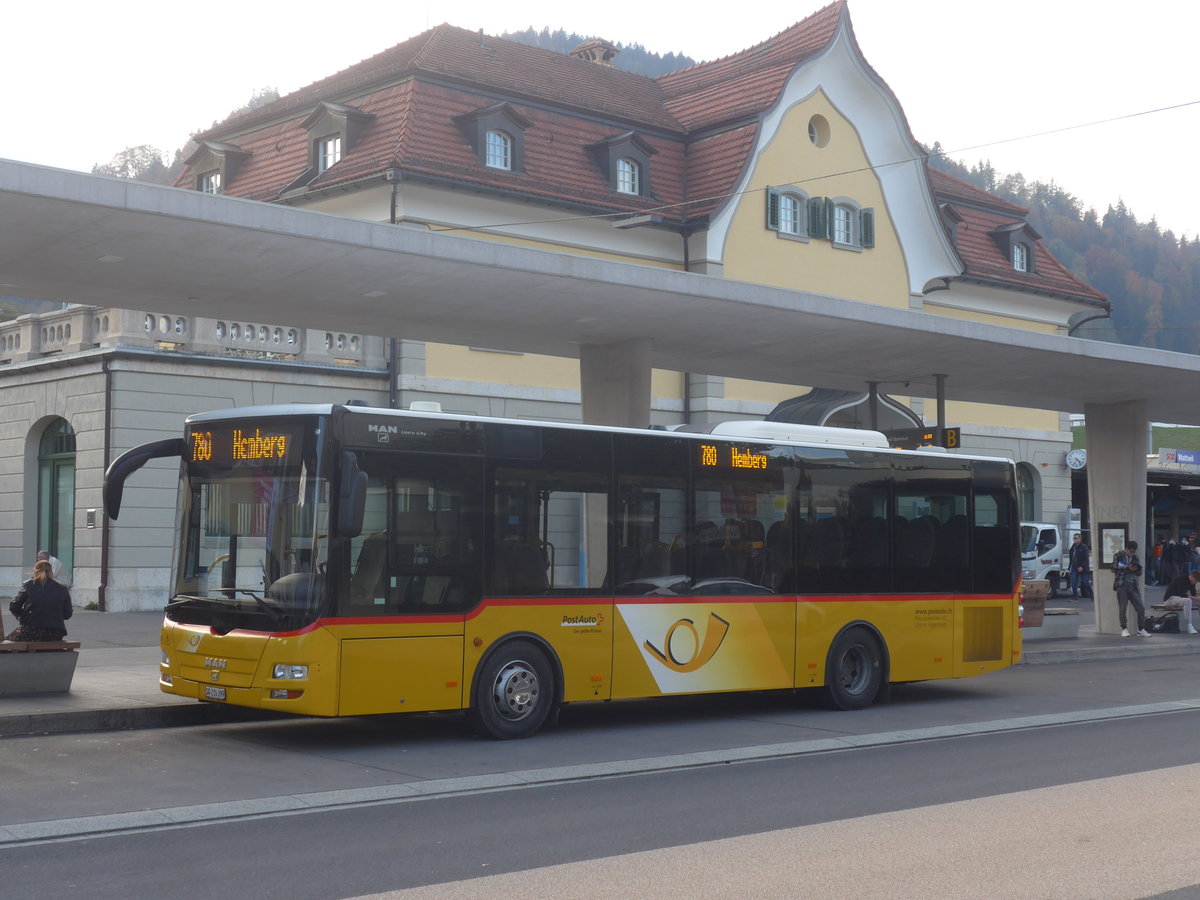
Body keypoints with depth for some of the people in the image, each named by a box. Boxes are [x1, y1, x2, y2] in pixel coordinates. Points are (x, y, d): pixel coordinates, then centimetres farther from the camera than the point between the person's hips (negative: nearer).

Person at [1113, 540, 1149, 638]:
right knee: (1122, 609, 0)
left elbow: (1139, 572, 16)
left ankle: (1141, 629, 9)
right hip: (1122, 585, -4)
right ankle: (1124, 629, 12)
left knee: (1141, 608, -1)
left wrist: (1136, 569, -7)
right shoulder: (1119, 555, 2)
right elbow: (1114, 568, -7)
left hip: (1133, 586, 4)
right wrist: (1128, 568, -13)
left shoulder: (1136, 557, 15)